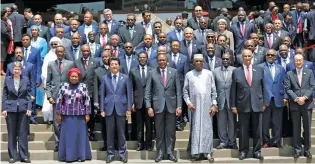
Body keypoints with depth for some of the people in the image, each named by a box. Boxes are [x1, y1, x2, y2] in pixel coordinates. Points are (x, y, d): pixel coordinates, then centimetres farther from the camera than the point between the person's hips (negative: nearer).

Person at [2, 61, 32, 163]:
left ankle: (24, 156, 9)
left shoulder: (26, 80, 2)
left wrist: (29, 108, -5)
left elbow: (29, 95, 2)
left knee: (23, 133, 3)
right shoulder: (7, 79, 3)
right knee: (11, 134, 5)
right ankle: (13, 156, 13)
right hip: (11, 109, 1)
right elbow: (4, 95, 4)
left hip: (23, 109, 0)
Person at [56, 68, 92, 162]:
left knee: (80, 135, 4)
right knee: (67, 135, 3)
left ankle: (81, 156, 12)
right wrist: (58, 114, 2)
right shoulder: (64, 86, 2)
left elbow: (87, 101, 1)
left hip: (79, 116, 0)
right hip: (67, 115, 1)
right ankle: (68, 156, 9)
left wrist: (87, 114, -2)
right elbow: (59, 101, 4)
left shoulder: (83, 86, 0)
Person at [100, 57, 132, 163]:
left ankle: (122, 154, 12)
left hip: (121, 108, -1)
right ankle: (110, 154, 13)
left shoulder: (125, 78, 3)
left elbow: (129, 94, 2)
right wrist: (102, 109, -1)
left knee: (121, 132, 4)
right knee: (110, 132, 5)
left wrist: (129, 108, -4)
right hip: (109, 108, 1)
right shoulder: (104, 78, 5)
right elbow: (102, 94, 5)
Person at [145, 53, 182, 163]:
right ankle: (160, 153, 17)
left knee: (170, 131, 6)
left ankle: (169, 152, 17)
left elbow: (178, 90, 2)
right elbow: (148, 91, 1)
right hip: (158, 105, 0)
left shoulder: (174, 72, 3)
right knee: (159, 131, 7)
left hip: (171, 105, 1)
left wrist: (179, 106, -4)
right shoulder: (152, 73, 1)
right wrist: (149, 106, -7)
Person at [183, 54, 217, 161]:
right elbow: (185, 91, 6)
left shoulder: (209, 74, 6)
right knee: (195, 128, 1)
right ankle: (196, 152, 6)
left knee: (207, 128, 2)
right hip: (194, 106, 0)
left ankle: (208, 152, 9)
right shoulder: (189, 75, 5)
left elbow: (213, 91, 6)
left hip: (207, 105, 0)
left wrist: (214, 105, 0)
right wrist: (188, 102, -7)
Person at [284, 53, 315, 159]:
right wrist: (296, 99, -13)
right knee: (296, 128, 4)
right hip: (295, 104, 0)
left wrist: (304, 97, -13)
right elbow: (287, 88, -1)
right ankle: (297, 150, 12)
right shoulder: (289, 74, 5)